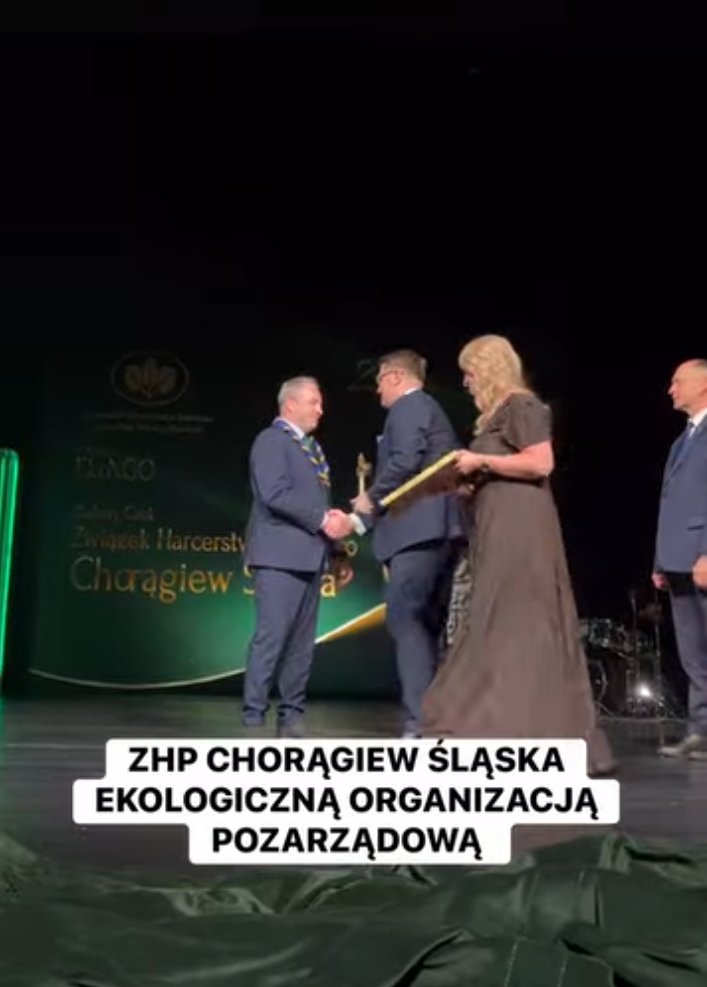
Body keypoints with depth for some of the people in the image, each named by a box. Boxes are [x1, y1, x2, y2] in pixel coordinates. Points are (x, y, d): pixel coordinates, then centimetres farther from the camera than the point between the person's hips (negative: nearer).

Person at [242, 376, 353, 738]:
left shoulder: (311, 446, 21)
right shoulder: (271, 440, -6)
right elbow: (276, 494, -19)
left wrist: (333, 522, -1)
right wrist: (323, 520, -17)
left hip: (309, 555, 9)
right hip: (280, 554, -9)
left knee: (302, 642, 9)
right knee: (271, 637, -9)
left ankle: (292, 717, 15)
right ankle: (253, 718, -3)